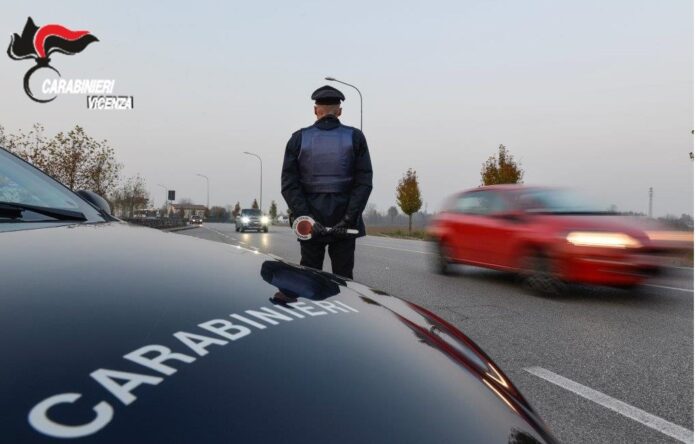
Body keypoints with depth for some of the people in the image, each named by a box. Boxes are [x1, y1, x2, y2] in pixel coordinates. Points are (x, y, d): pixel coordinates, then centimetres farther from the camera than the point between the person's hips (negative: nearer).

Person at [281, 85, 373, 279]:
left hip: (309, 224, 0)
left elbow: (289, 184, -6)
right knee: (343, 278, 7)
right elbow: (364, 183, -7)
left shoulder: (299, 139, 2)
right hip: (344, 221, 0)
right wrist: (348, 219, -9)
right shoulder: (355, 137, 1)